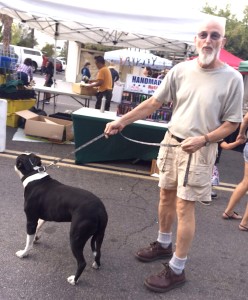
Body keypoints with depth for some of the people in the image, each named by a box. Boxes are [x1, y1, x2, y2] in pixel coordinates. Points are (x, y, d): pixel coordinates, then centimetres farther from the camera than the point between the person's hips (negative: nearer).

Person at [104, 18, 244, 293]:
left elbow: (232, 123, -7)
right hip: (171, 142, 5)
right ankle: (163, 244, 40)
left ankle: (176, 270, 13)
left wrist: (203, 139, -22)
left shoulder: (232, 78, -11)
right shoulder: (180, 70, -2)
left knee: (184, 207, -2)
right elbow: (153, 103, 2)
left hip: (199, 150, -4)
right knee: (166, 197, 17)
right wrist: (122, 121, -3)